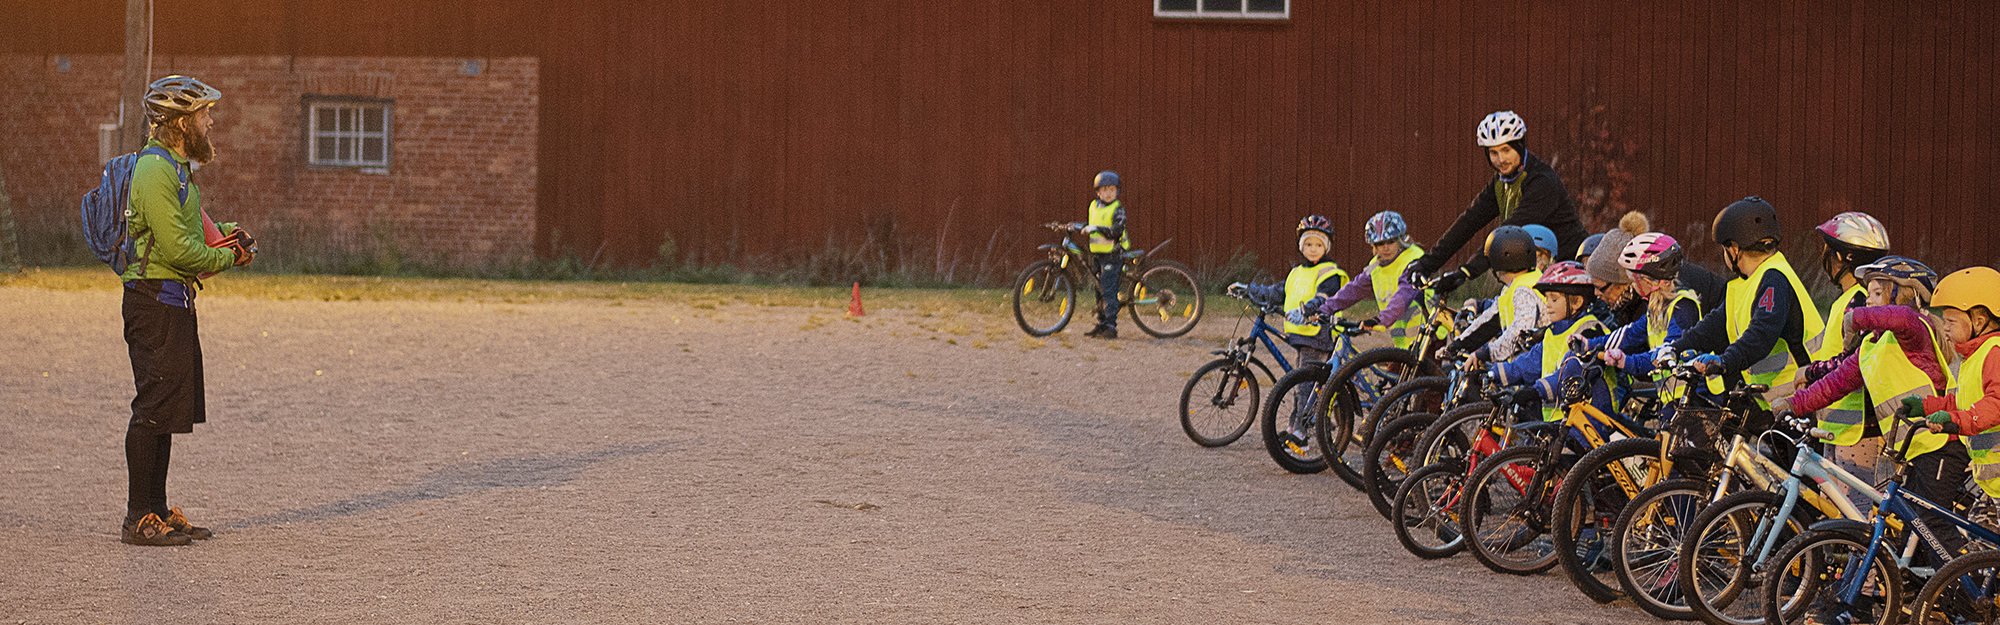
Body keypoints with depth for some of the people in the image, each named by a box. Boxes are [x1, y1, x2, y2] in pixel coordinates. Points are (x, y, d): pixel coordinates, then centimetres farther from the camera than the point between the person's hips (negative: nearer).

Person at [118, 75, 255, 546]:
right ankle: (139, 519, -5)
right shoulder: (155, 171, -15)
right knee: (154, 409, -8)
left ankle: (158, 511, 18)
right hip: (155, 300, -10)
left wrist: (225, 247, 7)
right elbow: (177, 249, -21)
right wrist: (228, 258, -7)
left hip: (175, 300, 10)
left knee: (169, 410, 12)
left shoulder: (174, 167, 18)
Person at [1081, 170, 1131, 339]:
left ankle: (1111, 326, -12)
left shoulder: (1117, 209, -10)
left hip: (1112, 254, -7)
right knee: (1099, 290, 12)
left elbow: (1117, 231, -23)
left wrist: (1096, 228, -28)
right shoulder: (1094, 206, 12)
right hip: (1097, 254, 7)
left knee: (1109, 290, -12)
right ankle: (1101, 324, 20)